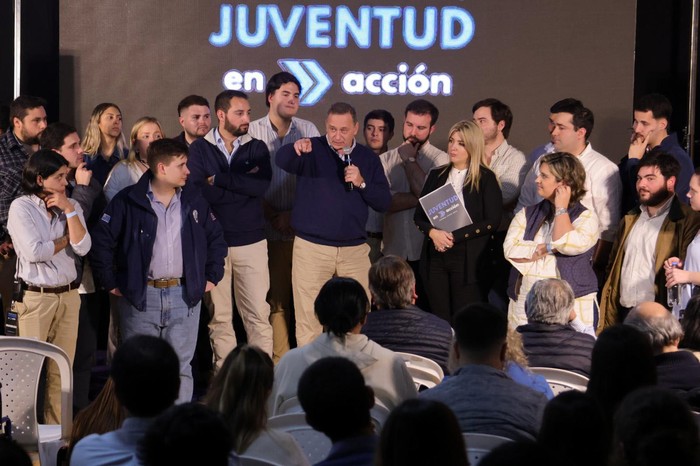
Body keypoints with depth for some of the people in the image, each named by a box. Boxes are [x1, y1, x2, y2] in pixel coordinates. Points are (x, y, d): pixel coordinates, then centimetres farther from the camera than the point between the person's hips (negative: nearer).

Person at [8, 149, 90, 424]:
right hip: (35, 296, -5)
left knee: (62, 369, 7)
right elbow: (34, 251, -17)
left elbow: (82, 248, -5)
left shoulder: (72, 206, 9)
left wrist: (69, 210, -9)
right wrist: (66, 240, -4)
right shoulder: (21, 207, -6)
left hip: (68, 295, 5)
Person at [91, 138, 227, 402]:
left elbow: (216, 238, 18)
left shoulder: (194, 201, 7)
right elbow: (102, 241, -3)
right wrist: (110, 283, -3)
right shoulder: (128, 201, -5)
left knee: (180, 367, 6)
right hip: (140, 296, -2)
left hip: (185, 295, 3)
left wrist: (212, 277, 11)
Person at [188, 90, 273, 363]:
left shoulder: (256, 148, 6)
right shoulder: (199, 149, 2)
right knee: (219, 316, 4)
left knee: (259, 314, -2)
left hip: (251, 241, 1)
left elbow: (263, 186, -12)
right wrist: (244, 185, -13)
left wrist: (219, 180, -12)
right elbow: (198, 192, -12)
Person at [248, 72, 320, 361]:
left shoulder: (308, 131, 8)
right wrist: (275, 217, -7)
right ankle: (280, 360, 6)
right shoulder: (254, 132, 2)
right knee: (276, 298, 1)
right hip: (270, 229, -1)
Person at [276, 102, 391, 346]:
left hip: (354, 250, 3)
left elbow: (384, 202, 5)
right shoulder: (312, 150, 0)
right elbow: (282, 161, -21)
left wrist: (362, 183, -12)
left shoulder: (368, 159, 9)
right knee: (309, 318, -2)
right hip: (311, 247, -3)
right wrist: (295, 149, -43)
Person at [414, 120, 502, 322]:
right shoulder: (436, 175, 14)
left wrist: (455, 236, -13)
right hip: (435, 257, 4)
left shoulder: (485, 178, 0)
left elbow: (492, 222, -8)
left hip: (468, 258, -4)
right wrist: (433, 232, -9)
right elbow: (419, 215, 12)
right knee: (439, 319, 5)